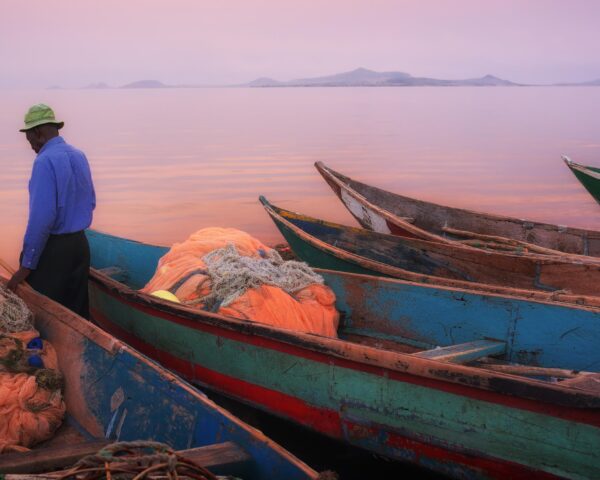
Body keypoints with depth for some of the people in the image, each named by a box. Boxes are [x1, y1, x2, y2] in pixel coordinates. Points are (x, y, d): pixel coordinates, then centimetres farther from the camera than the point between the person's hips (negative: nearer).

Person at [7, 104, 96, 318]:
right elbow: (90, 202, 17)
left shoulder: (45, 161, -16)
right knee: (78, 312, 13)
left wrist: (26, 266, -17)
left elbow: (41, 218, -21)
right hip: (80, 244, 8)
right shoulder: (79, 156, 8)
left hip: (52, 251, -8)